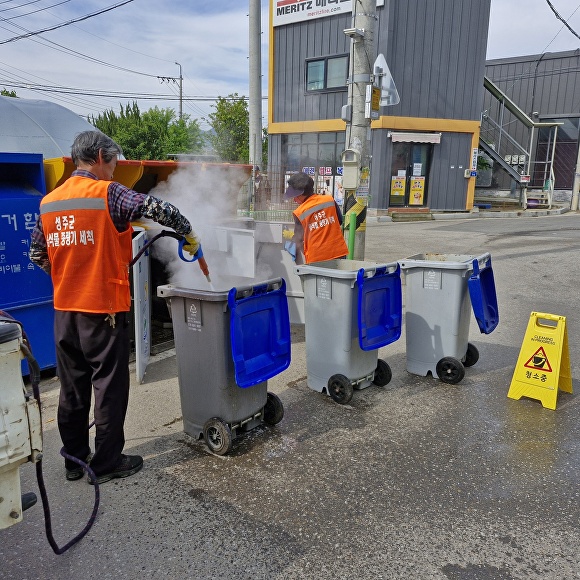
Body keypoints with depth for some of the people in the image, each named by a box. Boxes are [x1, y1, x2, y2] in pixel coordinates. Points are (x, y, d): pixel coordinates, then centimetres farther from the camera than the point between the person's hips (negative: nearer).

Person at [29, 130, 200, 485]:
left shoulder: (48, 202, 8)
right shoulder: (107, 193, -12)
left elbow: (38, 255, 14)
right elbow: (159, 209, -22)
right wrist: (189, 234, -7)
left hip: (65, 311, 7)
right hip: (105, 309, -7)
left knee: (72, 389, 16)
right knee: (110, 388, 6)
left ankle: (74, 460, 28)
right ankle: (107, 463, 17)